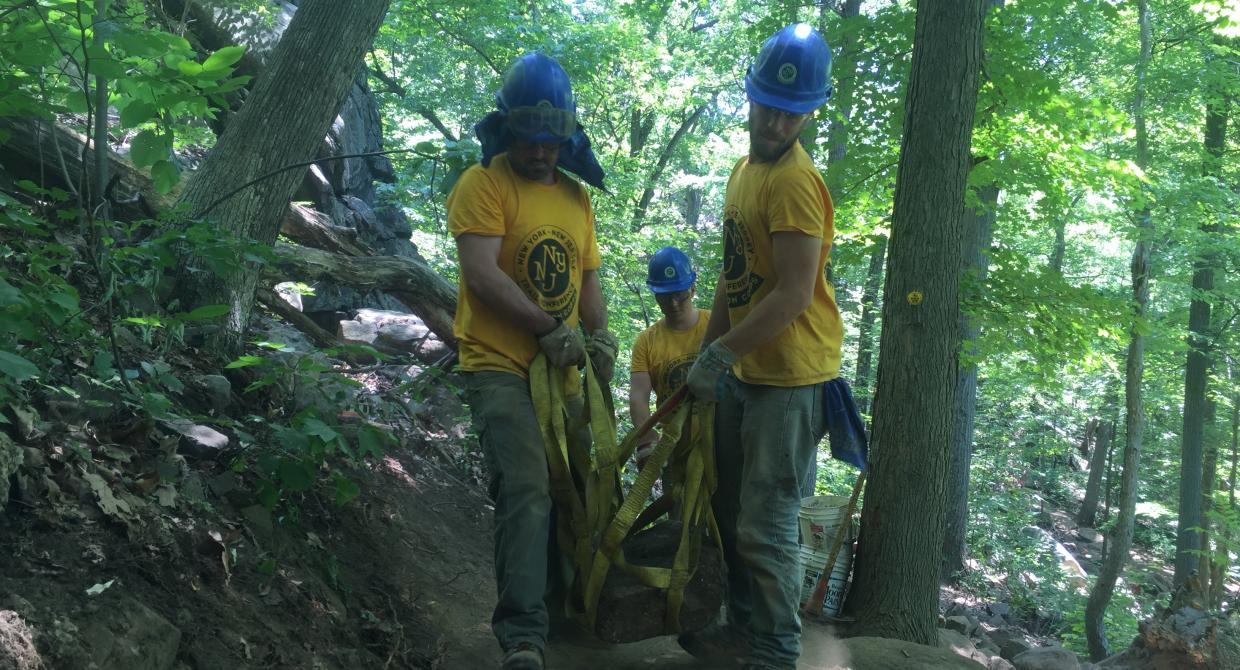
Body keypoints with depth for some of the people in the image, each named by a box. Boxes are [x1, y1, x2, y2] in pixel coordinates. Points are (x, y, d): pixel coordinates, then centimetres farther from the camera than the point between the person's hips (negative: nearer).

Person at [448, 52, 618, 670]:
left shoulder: (576, 196, 14)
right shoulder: (483, 183, -7)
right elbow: (481, 275, -18)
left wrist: (599, 333, 3)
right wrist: (549, 328, -18)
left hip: (561, 371, 7)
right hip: (500, 368, -7)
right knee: (527, 491, -21)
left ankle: (562, 601, 36)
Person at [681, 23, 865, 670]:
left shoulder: (794, 182, -18)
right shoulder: (745, 169, 12)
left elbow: (794, 295, -23)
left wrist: (720, 356, -19)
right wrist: (708, 351, 14)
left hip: (790, 378, -10)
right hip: (745, 373, 10)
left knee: (765, 526, -5)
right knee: (731, 511, 18)